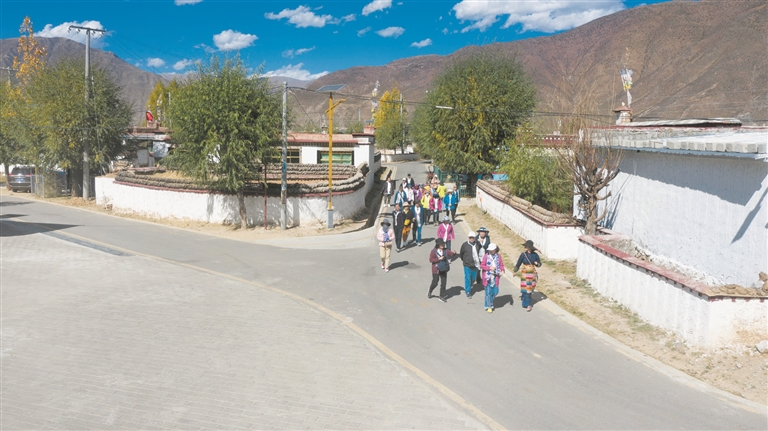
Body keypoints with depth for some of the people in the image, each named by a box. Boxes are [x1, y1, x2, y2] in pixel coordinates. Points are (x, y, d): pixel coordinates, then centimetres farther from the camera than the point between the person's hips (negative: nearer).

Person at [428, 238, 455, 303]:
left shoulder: (445, 251, 3)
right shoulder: (433, 251, -11)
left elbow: (450, 253, -6)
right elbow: (431, 259, -16)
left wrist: (454, 253, -29)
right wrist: (439, 259, -25)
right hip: (436, 270, -4)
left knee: (443, 283, 3)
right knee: (435, 283, 5)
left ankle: (441, 296, 15)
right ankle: (429, 293, 33)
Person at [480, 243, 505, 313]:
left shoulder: (498, 256, 3)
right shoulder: (486, 256, -4)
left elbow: (501, 265, 6)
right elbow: (482, 265, -4)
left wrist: (502, 270, -14)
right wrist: (489, 268, -17)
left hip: (496, 277, 3)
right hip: (488, 277, -3)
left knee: (495, 291, 6)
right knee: (488, 292, 1)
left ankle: (490, 301, 33)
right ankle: (489, 306, 12)